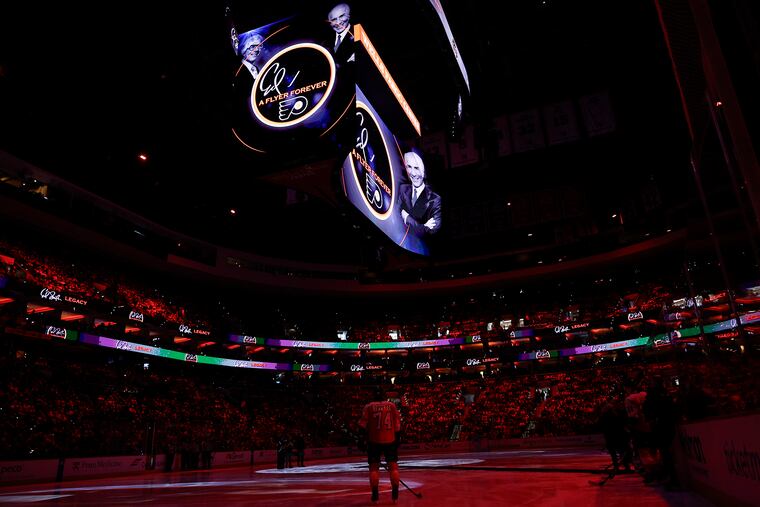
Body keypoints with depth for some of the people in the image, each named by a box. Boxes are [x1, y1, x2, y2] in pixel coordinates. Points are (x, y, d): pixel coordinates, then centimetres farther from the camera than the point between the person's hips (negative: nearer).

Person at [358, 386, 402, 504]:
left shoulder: (368, 407, 1)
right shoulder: (392, 405, 4)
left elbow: (363, 425, -5)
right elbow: (398, 425, 4)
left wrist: (362, 439, -1)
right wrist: (397, 440, 11)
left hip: (374, 441, -1)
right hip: (390, 441, 1)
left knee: (374, 467, 8)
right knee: (393, 466, 10)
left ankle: (375, 495, 7)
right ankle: (395, 494, 11)